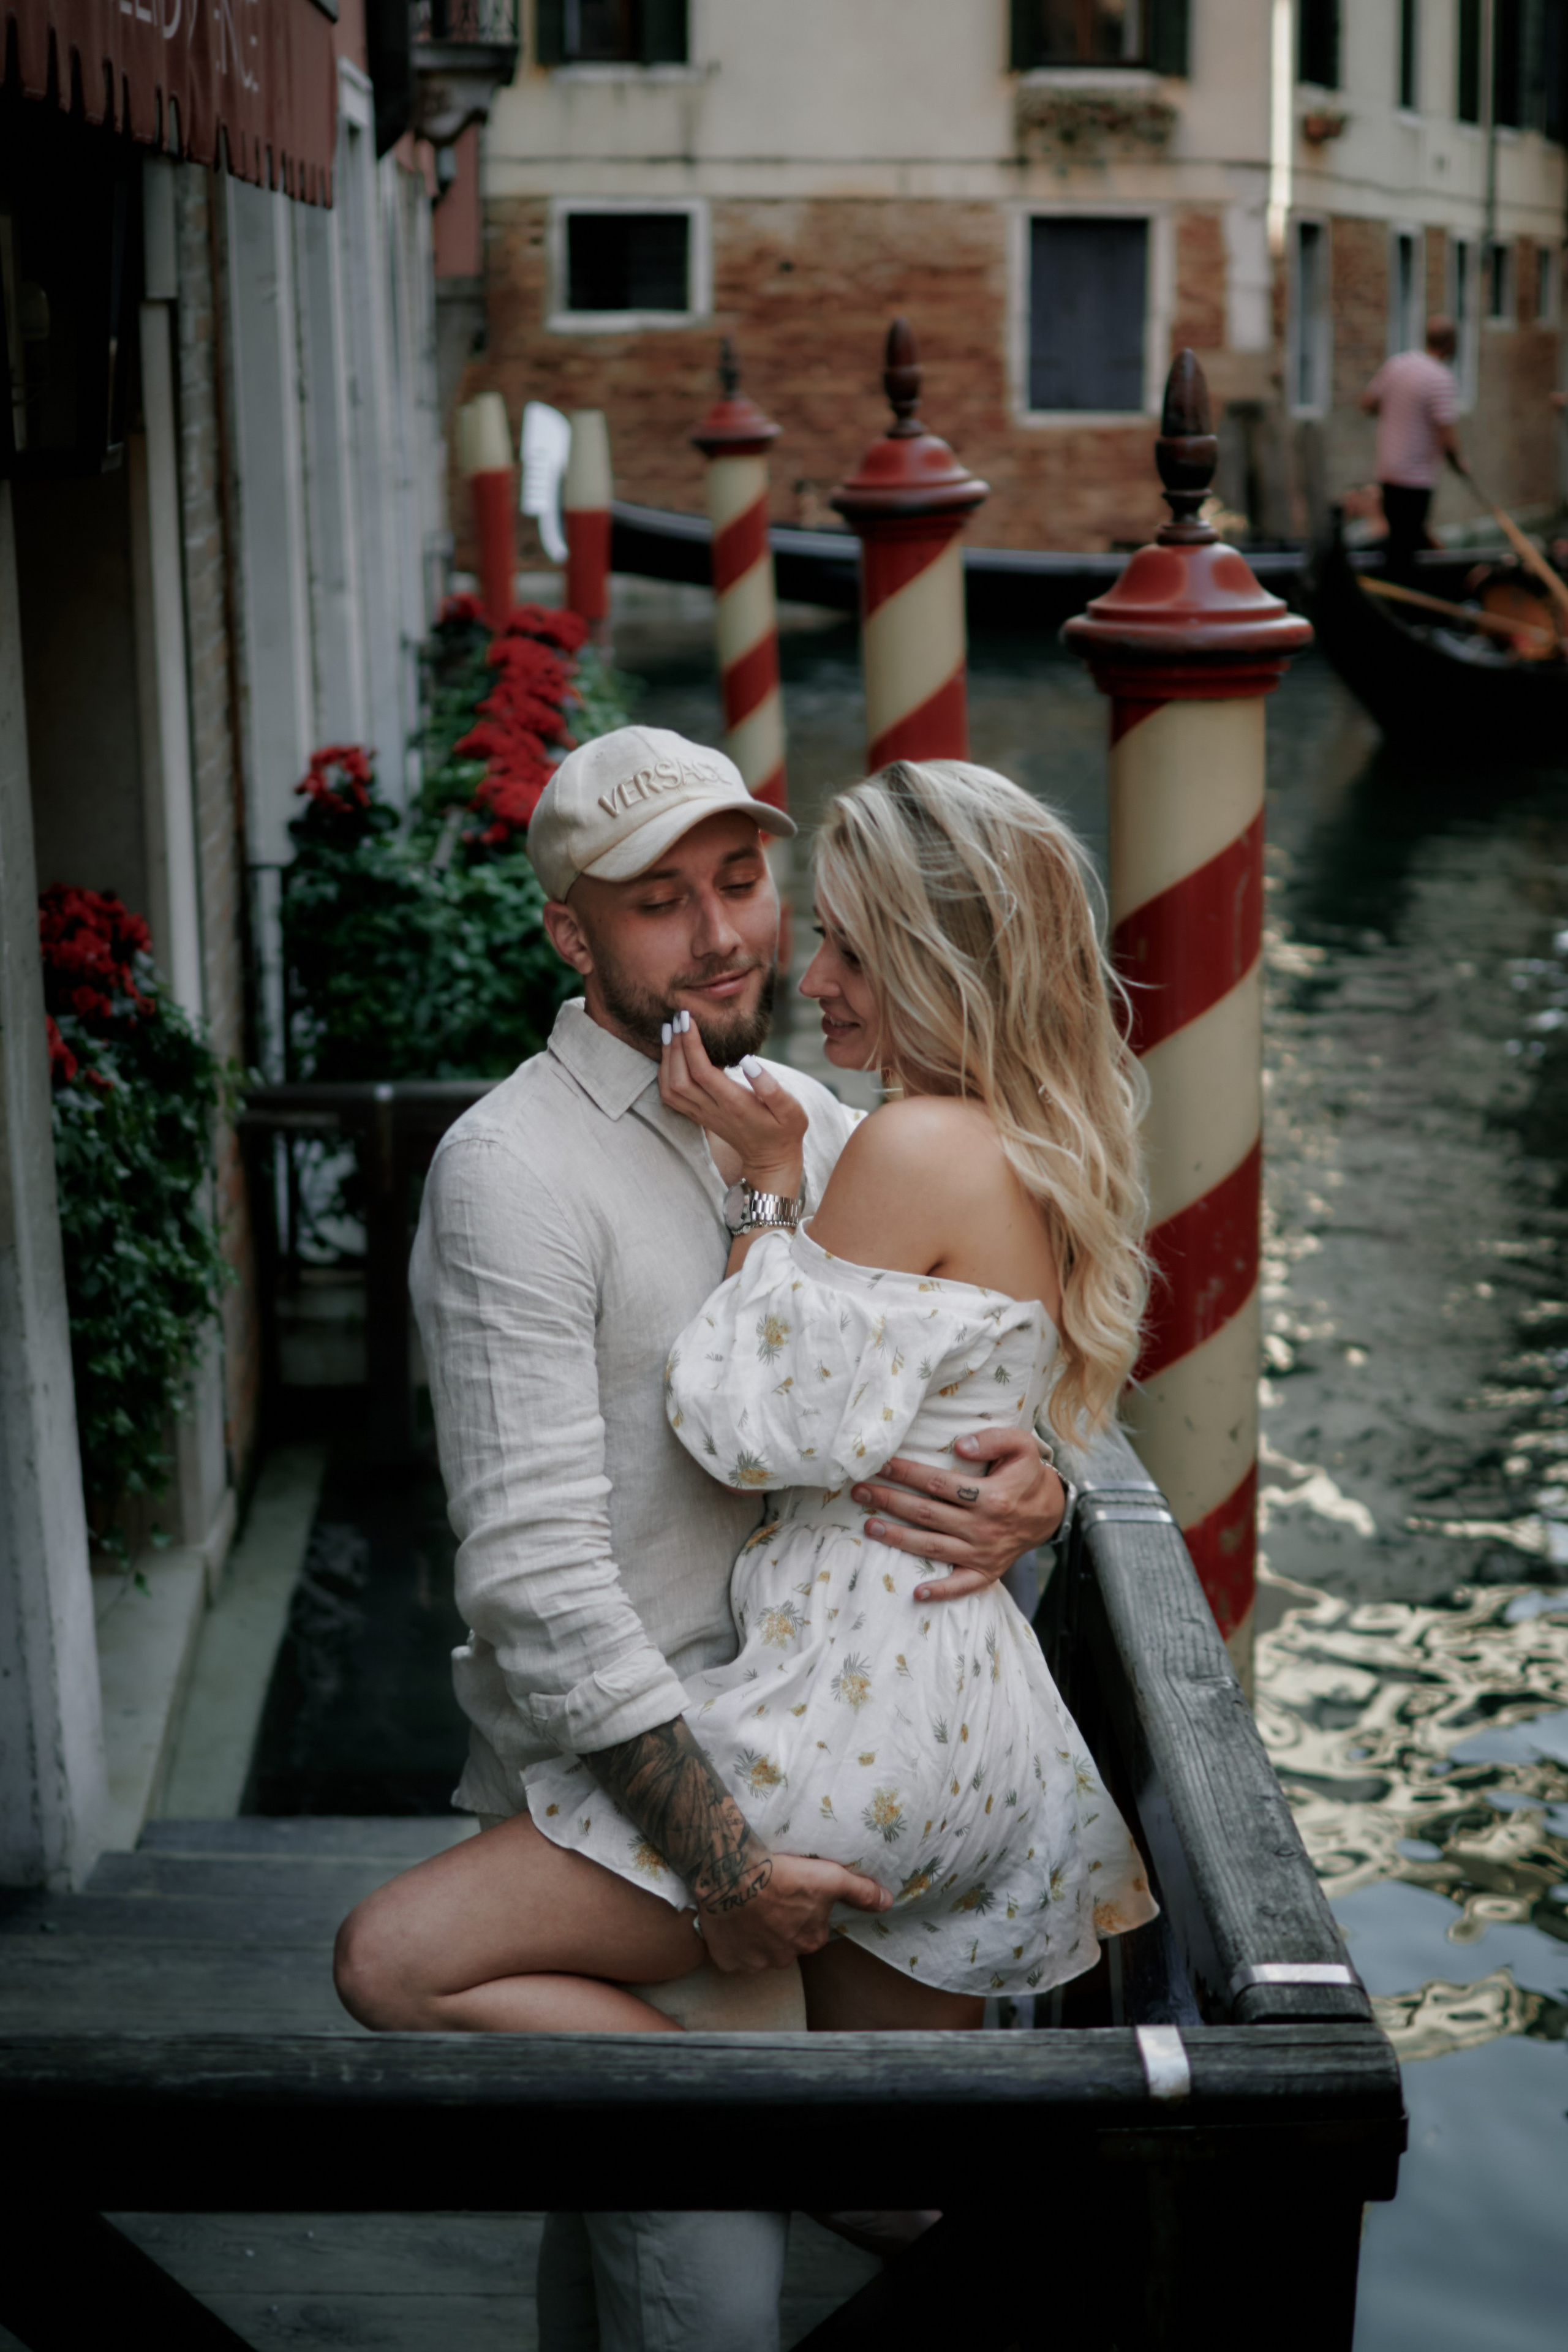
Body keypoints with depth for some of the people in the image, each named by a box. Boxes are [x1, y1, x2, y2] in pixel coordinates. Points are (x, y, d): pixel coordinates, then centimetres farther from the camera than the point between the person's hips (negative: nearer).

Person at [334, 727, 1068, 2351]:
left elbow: (985, 1410, 11)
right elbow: (537, 1573, -19)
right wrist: (720, 1855, -21)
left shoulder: (818, 1123, 9)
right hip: (623, 1784, -5)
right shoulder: (515, 1166, -13)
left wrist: (1028, 1491, -14)